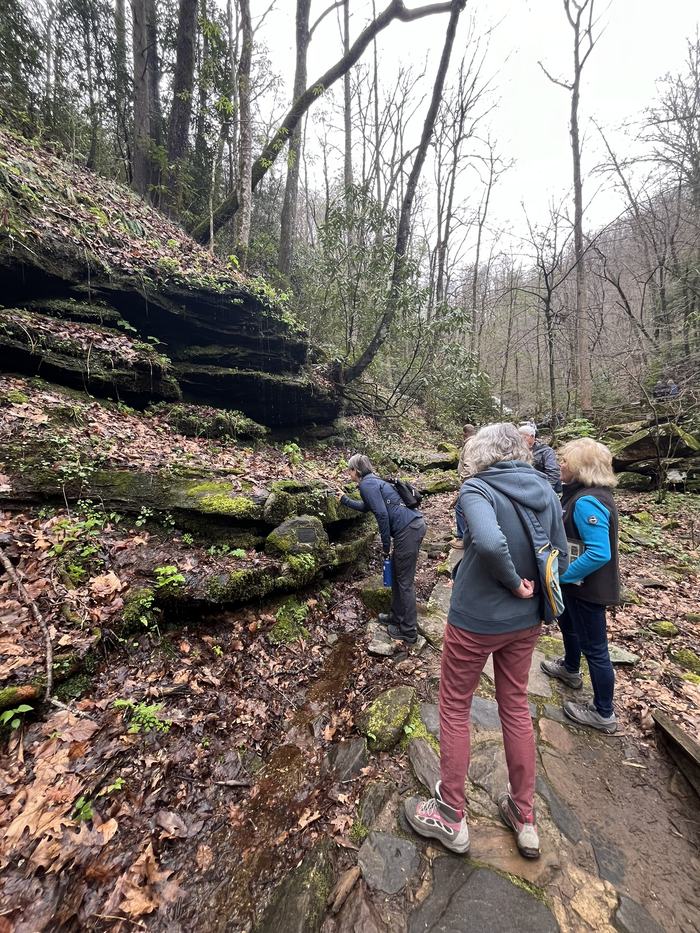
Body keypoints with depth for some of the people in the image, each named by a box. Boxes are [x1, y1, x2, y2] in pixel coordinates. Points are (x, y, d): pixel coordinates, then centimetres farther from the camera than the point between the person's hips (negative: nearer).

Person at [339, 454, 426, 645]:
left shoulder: (366, 484, -8)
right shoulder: (374, 481, 22)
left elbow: (382, 514, -17)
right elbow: (366, 507, 40)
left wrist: (386, 545, -8)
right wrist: (345, 499, 50)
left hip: (408, 530, -10)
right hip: (415, 525, 10)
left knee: (404, 581, 2)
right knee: (397, 575, 21)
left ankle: (408, 632, 15)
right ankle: (397, 617, 36)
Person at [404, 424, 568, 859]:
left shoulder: (477, 488, -21)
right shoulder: (546, 490, -3)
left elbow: (489, 542, -37)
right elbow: (560, 557, 1)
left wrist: (512, 582, -20)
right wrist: (529, 589, 7)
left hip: (475, 621, -5)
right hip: (526, 622, 6)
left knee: (455, 707, 16)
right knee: (516, 708, 24)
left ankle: (450, 816, 34)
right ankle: (525, 816, 42)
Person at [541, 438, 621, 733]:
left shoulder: (587, 501, -29)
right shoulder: (590, 493, 1)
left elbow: (600, 553, -32)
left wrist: (561, 575, -24)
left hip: (587, 587, -10)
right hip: (579, 583, 10)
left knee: (593, 647, 9)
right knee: (567, 624, 29)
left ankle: (603, 714, 30)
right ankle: (570, 669, 54)